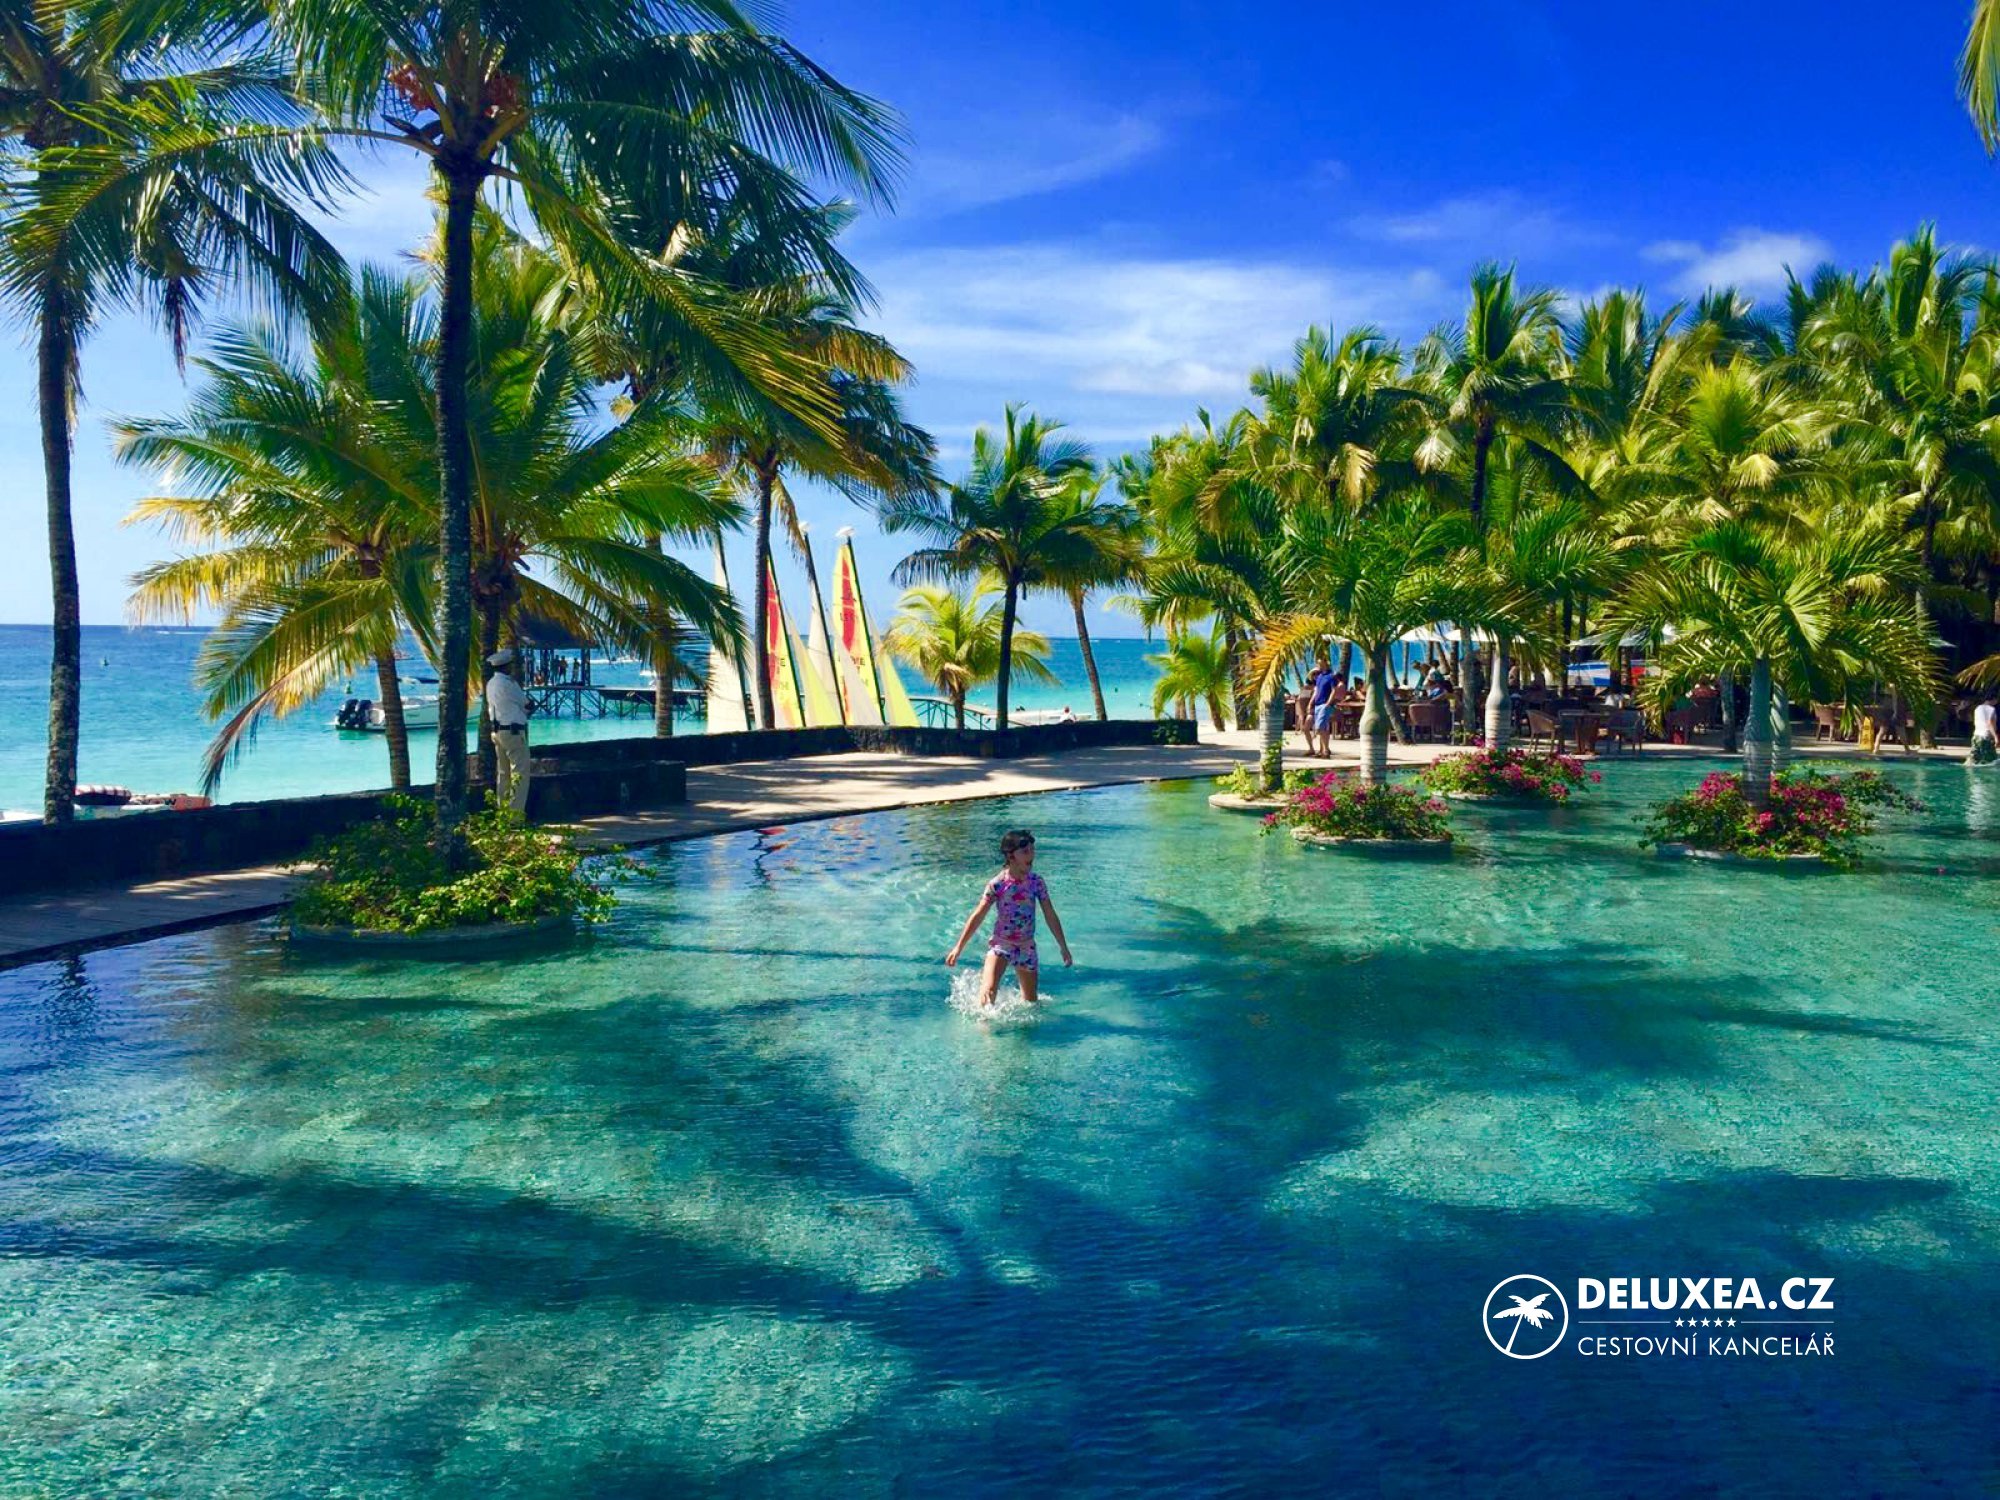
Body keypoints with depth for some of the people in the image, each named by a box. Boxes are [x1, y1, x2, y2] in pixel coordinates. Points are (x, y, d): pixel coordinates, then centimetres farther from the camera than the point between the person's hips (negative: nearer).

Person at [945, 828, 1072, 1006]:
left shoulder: (1036, 882, -5)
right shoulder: (997, 884, -14)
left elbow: (1051, 916, 3)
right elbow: (978, 916, -10)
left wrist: (1064, 948, 7)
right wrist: (958, 948, -11)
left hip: (1026, 946, 3)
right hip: (1000, 944, -3)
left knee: (1031, 1002, 10)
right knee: (988, 991, -23)